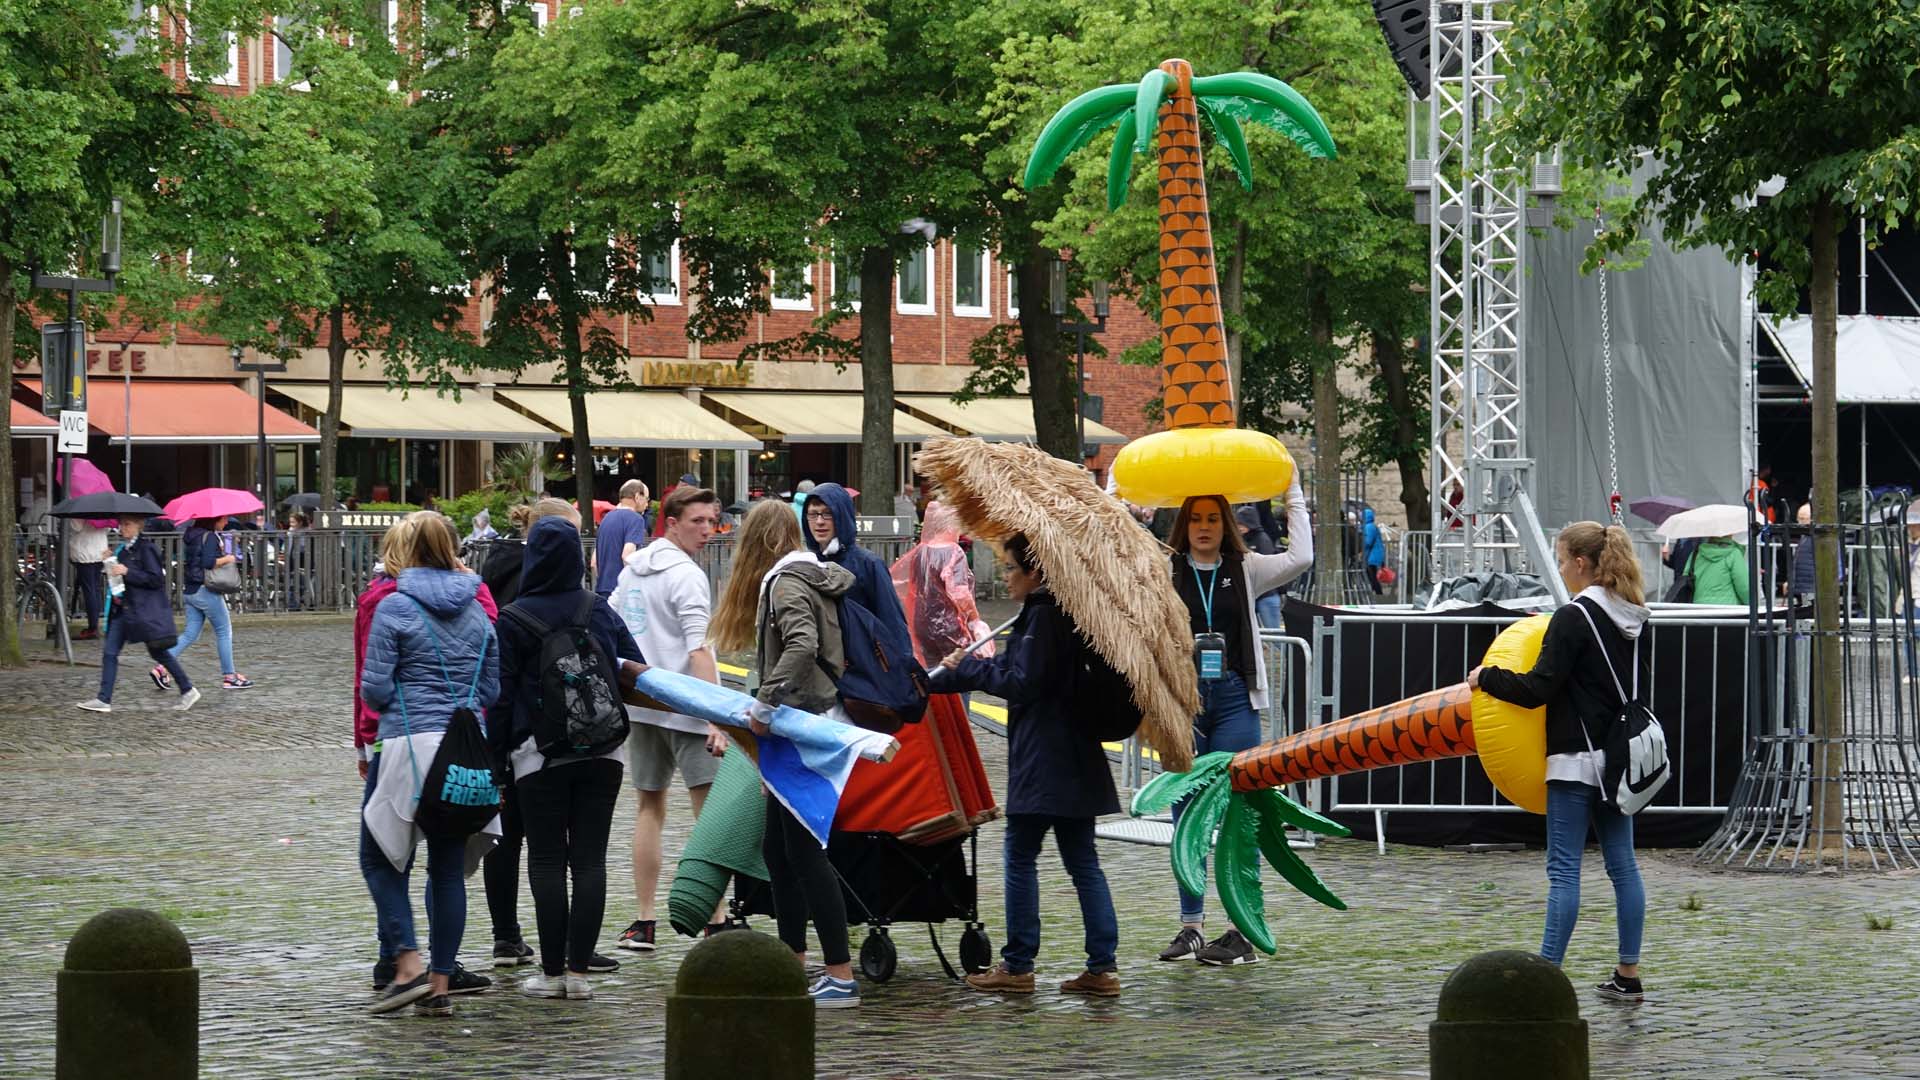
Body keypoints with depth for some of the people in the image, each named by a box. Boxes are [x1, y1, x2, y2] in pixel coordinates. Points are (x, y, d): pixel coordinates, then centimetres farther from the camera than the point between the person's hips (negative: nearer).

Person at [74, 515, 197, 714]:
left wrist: (127, 572, -21)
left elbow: (157, 578, -18)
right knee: (109, 652, -1)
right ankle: (104, 700, -2)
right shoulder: (123, 549, 12)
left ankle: (188, 690, 17)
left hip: (144, 611, -8)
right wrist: (110, 562, 5)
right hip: (123, 608, 8)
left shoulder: (145, 548, -12)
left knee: (157, 652, 3)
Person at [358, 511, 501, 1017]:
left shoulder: (394, 607, -5)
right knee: (449, 867, 8)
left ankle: (408, 965, -7)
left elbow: (374, 689, -7)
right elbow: (492, 690, 13)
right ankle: (441, 984, 6)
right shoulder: (476, 609, 9)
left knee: (379, 857, 7)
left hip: (410, 744, -4)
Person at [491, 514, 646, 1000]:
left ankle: (553, 971, 0)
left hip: (540, 754, -3)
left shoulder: (514, 620, -5)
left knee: (547, 860, 1)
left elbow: (500, 695, -4)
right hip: (602, 751, 3)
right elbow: (637, 673, 8)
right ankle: (579, 968, 0)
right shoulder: (600, 611, 5)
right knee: (590, 858, 3)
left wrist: (494, 758, 1)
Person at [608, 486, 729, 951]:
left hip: (640, 703, 8)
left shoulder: (632, 569, 12)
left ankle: (643, 924, 13)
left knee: (648, 809, 14)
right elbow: (698, 651, -20)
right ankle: (715, 925, -11)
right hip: (684, 707, -8)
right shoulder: (686, 576, -12)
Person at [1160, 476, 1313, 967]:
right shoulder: (1164, 570, 7)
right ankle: (1190, 926, 12)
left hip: (1233, 700, -1)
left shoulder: (1244, 571, 7)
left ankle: (1244, 931, -3)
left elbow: (1299, 558, -4)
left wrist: (1293, 497, -1)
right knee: (1186, 814, 6)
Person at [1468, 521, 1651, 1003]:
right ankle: (1628, 974, 13)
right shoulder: (1634, 619, 9)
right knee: (1622, 863, 10)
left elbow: (1538, 689, -17)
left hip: (1577, 759, -8)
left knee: (1564, 868, -7)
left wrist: (1485, 677, -4)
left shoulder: (1574, 619, -15)